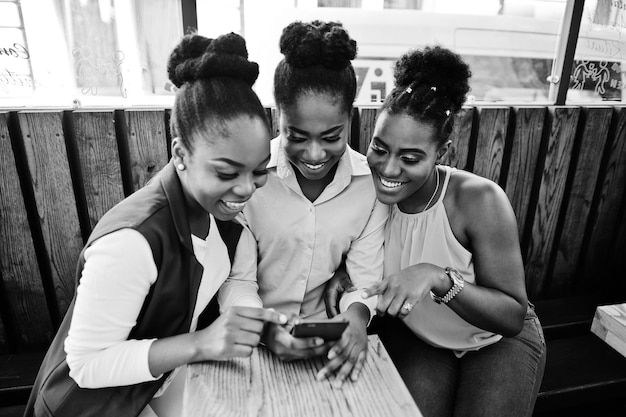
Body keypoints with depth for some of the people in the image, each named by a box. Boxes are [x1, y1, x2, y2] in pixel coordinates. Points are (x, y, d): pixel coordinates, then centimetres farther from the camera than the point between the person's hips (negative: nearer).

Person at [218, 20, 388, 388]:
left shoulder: (373, 182, -6)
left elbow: (366, 274, -4)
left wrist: (357, 314, -24)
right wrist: (265, 328, -28)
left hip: (325, 337, 2)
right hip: (251, 336, -1)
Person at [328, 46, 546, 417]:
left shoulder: (480, 200, -27)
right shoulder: (373, 195, -18)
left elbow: (514, 316, -24)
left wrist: (439, 278, -40)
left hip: (497, 340, -1)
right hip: (414, 334, 2)